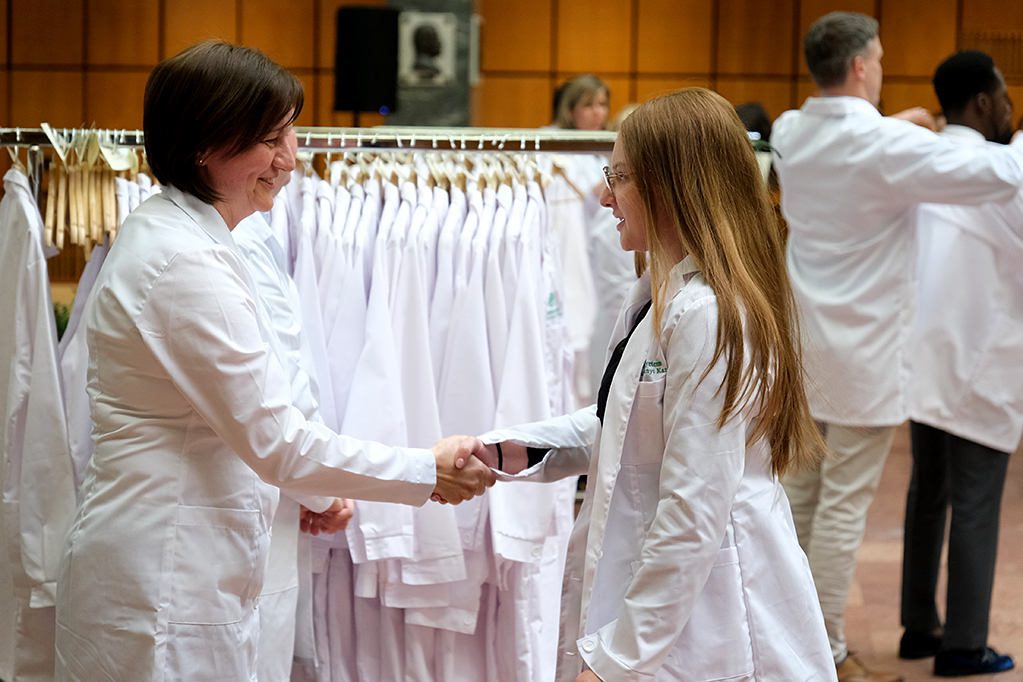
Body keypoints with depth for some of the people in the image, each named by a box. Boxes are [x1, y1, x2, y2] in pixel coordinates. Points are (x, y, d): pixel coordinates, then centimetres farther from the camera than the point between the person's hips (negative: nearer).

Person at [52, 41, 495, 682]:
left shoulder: (175, 234, 11)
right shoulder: (183, 262, -20)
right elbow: (276, 440, -20)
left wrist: (309, 481, 11)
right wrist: (428, 470, -11)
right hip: (162, 585, -10)